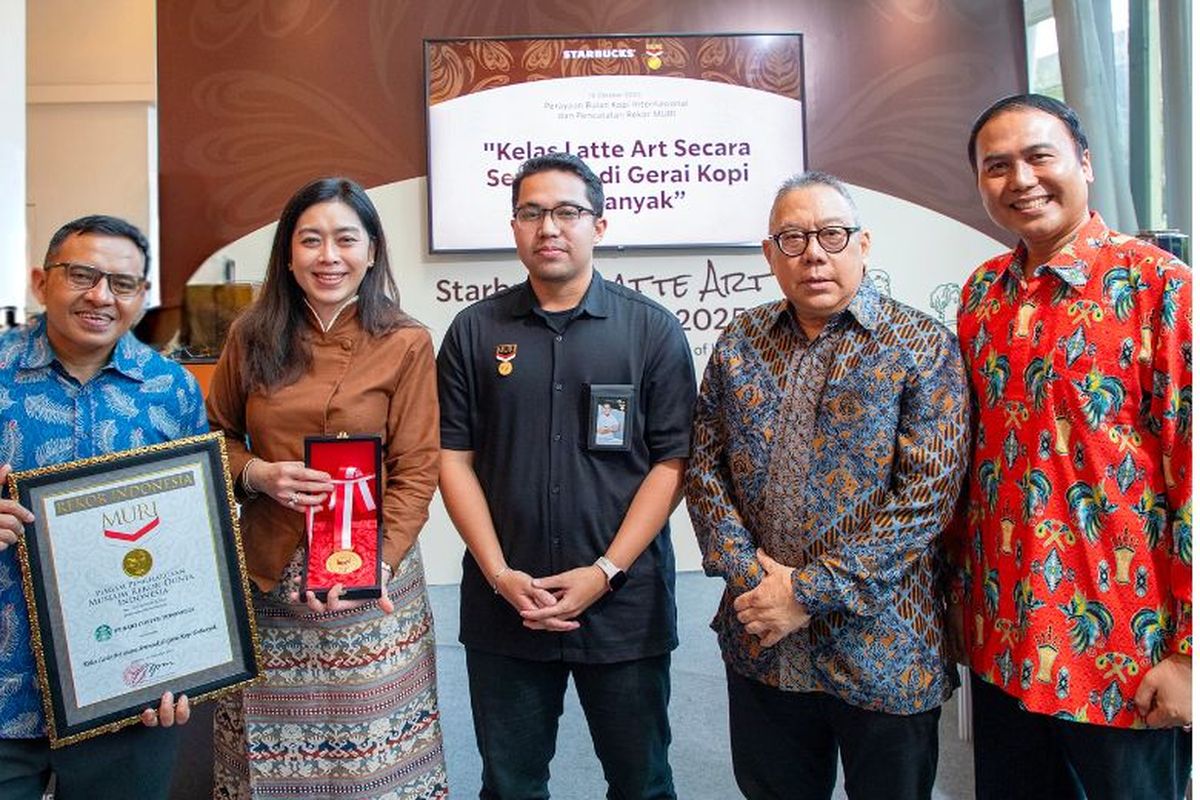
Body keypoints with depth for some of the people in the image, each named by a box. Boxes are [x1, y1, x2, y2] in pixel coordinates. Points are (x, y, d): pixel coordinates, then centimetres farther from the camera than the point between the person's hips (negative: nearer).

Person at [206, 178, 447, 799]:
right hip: (266, 573, 3)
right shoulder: (252, 337, 4)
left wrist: (373, 568, -19)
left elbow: (415, 473, -6)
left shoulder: (405, 344, -4)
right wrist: (258, 474, -8)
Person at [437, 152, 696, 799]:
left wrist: (605, 572, -12)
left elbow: (673, 462, -5)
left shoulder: (653, 330, -2)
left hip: (625, 605, -1)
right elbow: (454, 459, 1)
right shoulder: (474, 330, 3)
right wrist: (500, 575, -7)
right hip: (503, 606, 2)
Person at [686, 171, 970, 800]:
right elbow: (704, 466, 4)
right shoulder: (739, 345, 5)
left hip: (882, 653, -3)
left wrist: (809, 591, -17)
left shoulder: (922, 347, -8)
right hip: (759, 647, 4)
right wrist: (749, 572, -10)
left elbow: (926, 495, -15)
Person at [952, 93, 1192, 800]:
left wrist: (1186, 654, -14)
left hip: (1126, 657, -5)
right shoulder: (983, 293, 5)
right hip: (1002, 641, 5)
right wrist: (965, 596, 11)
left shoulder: (1160, 285, -12)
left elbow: (1191, 472, -14)